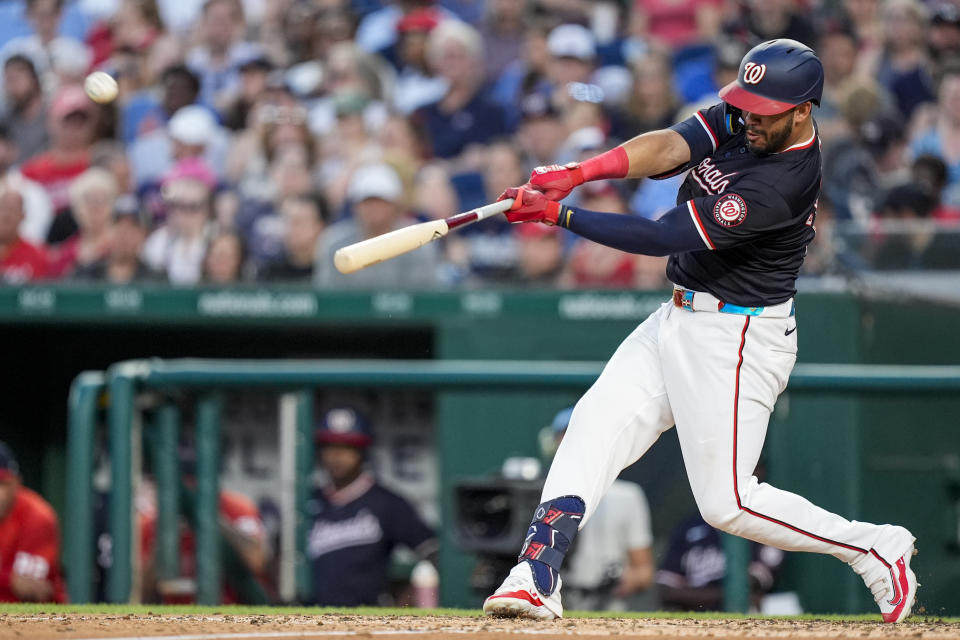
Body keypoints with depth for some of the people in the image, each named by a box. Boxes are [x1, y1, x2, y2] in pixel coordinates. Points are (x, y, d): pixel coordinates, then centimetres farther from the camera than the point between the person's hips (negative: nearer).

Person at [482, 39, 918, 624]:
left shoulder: (784, 182, -27)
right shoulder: (740, 121, -1)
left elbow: (663, 237, -28)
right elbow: (668, 147, -14)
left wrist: (557, 215, -27)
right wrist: (578, 174, -32)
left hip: (738, 339, -9)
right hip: (683, 316, 9)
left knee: (726, 501, -4)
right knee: (597, 422, -4)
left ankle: (874, 549, 11)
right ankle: (538, 578, -9)